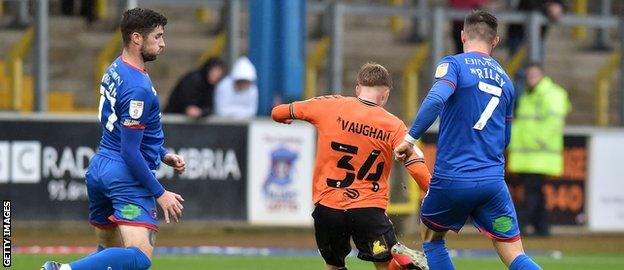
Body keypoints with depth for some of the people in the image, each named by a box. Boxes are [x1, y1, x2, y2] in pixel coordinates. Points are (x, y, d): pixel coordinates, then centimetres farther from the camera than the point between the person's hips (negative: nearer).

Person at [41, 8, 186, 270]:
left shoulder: (115, 70, 11)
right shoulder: (137, 88, -18)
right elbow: (130, 151, -19)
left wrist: (163, 155, 20)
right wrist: (160, 193, -14)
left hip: (98, 170, 10)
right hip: (128, 178, -10)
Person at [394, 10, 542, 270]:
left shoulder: (453, 64, -2)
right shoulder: (504, 79, 15)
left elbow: (435, 100, -23)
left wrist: (410, 138, -17)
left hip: (452, 180, -3)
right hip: (493, 180, 3)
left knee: (431, 238, 21)